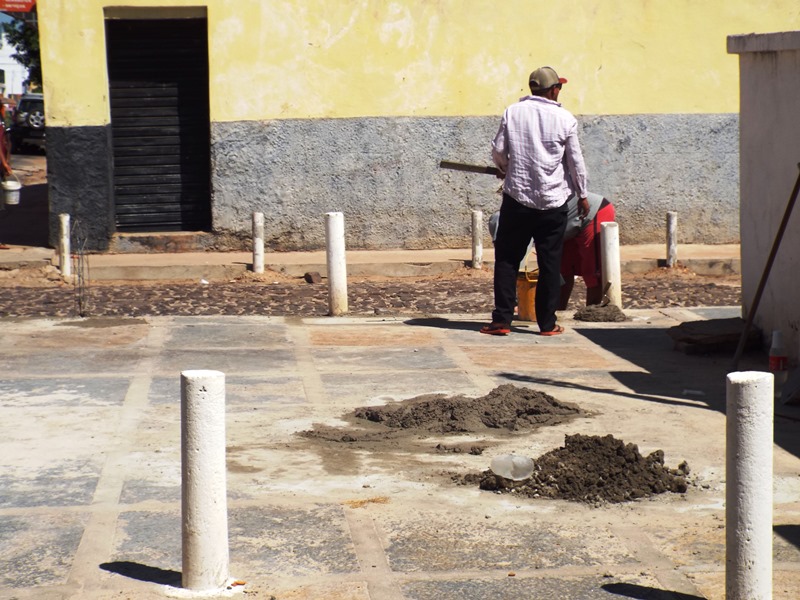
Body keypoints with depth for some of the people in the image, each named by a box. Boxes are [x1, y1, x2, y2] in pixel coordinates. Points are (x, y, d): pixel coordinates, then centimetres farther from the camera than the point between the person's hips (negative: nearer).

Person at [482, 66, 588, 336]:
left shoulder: (512, 113, -1)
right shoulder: (565, 119, -4)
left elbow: (498, 150, 2)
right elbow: (576, 162, -1)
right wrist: (582, 195, 12)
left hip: (517, 197, 1)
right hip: (553, 202, -1)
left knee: (507, 260, 8)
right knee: (550, 263, 7)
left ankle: (501, 320, 4)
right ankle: (547, 323, 9)